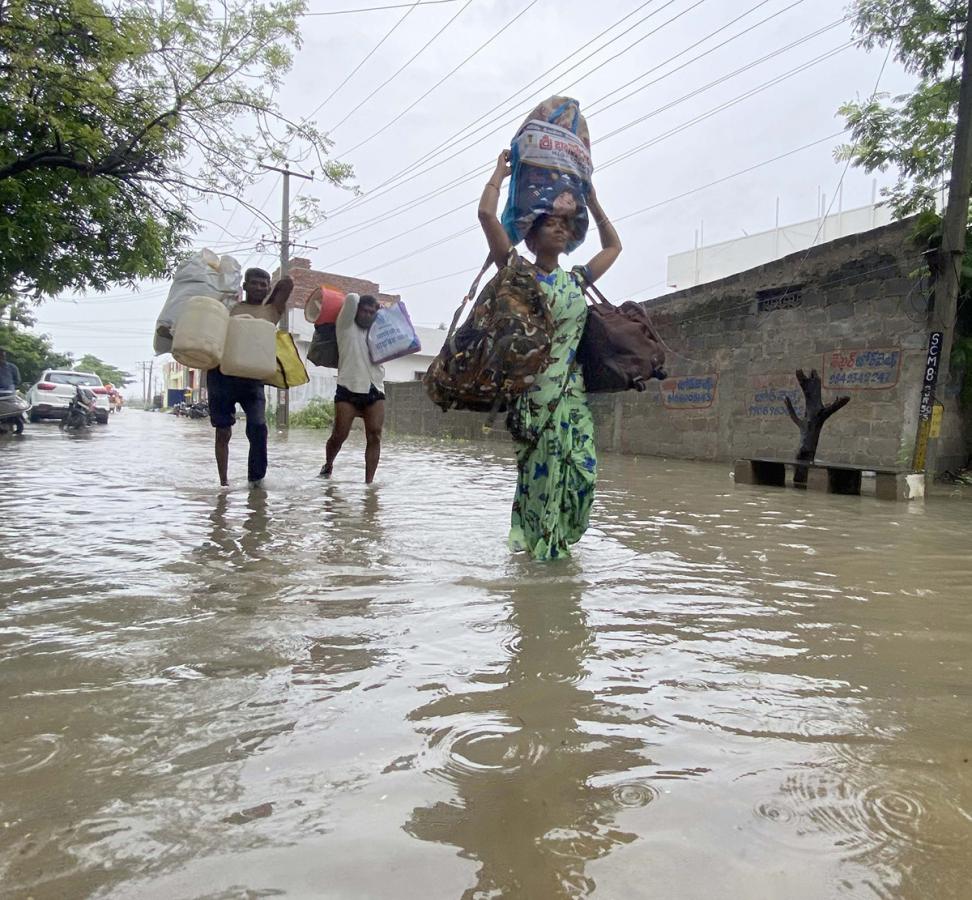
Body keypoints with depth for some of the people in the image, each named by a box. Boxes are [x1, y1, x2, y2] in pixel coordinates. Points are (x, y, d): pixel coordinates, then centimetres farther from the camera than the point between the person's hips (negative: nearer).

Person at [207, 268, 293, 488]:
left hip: (252, 378, 0)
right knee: (223, 431, 6)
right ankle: (223, 481, 15)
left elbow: (287, 282, 7)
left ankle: (256, 478, 0)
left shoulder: (272, 311, 12)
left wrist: (267, 301, 14)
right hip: (222, 374, 1)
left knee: (258, 427, -14)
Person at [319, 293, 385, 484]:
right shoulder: (346, 326, 6)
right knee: (339, 435, -4)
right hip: (348, 390, -4)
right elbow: (351, 298, -6)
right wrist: (354, 300, 16)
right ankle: (328, 465, 24)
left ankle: (369, 481, -9)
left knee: (374, 436, -9)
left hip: (375, 391, 4)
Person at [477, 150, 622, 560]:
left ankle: (552, 543, 15)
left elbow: (613, 245, 33)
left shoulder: (577, 280, 17)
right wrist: (501, 171, 9)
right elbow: (486, 213, -7)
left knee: (579, 474, -1)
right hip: (533, 393, -5)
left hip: (574, 394, 5)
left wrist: (591, 199, 31)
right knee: (541, 476, -3)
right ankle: (532, 545, 11)